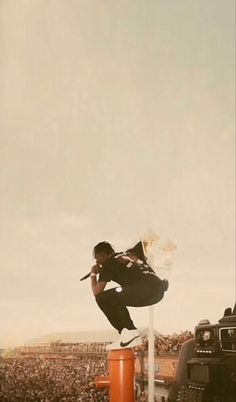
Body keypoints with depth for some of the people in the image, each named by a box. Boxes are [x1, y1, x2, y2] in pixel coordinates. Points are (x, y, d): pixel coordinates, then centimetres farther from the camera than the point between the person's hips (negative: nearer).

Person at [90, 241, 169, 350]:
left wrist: (93, 274, 21)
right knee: (117, 298, 27)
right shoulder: (130, 253, 28)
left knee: (103, 298, -5)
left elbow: (97, 292, 2)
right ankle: (128, 333, 21)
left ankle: (130, 333, -8)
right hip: (158, 290, 9)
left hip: (145, 289, -9)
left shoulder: (108, 264, 7)